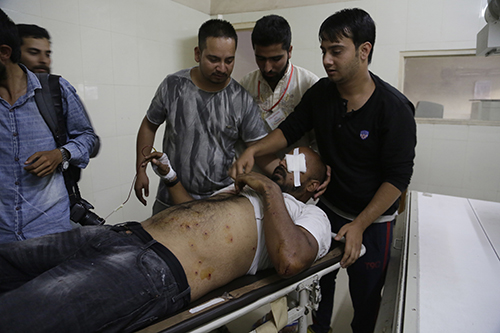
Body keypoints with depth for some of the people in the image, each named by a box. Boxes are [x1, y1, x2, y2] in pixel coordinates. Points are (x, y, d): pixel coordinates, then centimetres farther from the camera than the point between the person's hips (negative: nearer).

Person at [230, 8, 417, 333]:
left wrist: (359, 225, -20)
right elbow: (291, 128, 3)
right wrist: (253, 150, -14)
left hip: (373, 220, -4)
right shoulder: (321, 92, -6)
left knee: (365, 293, 14)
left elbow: (398, 176, -19)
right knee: (319, 279, 21)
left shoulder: (394, 108, -21)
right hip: (327, 208, 5)